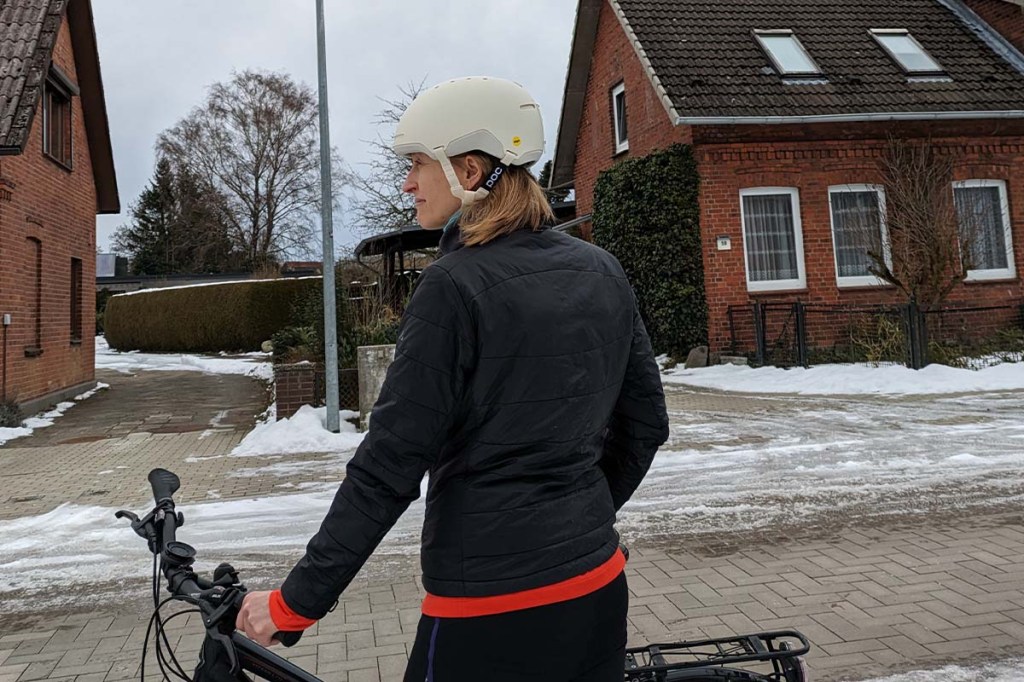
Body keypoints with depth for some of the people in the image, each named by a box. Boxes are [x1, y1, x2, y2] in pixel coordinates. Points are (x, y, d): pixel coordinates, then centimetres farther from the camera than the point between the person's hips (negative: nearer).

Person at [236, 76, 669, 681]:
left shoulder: (456, 286, -17)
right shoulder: (602, 272, 3)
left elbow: (389, 467, -17)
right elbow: (646, 424, 10)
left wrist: (295, 603, -7)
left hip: (494, 613, -6)